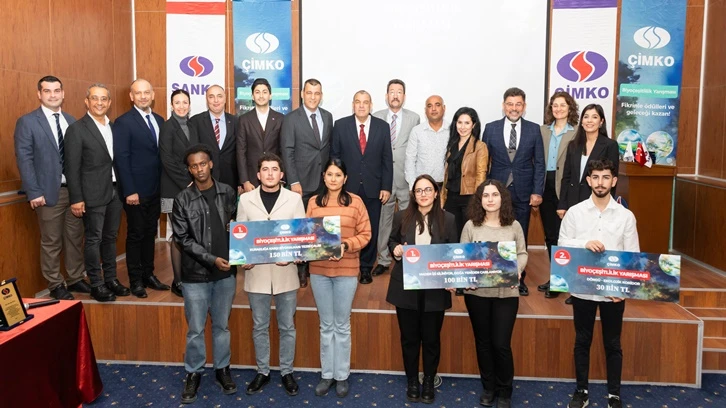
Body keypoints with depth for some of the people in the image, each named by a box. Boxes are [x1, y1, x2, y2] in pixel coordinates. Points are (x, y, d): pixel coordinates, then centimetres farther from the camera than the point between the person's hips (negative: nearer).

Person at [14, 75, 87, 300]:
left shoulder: (71, 121, 12)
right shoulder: (27, 122, -3)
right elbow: (24, 159, -8)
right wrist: (34, 192, -14)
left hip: (75, 189, 5)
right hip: (49, 191, -4)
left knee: (75, 238, 12)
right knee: (51, 241, 5)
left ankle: (76, 279, 25)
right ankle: (56, 286, 16)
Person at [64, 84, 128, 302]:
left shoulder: (114, 126, 9)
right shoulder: (77, 129, -8)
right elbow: (72, 167, -10)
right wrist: (76, 198, -14)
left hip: (114, 191, 6)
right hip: (93, 194, -6)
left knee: (110, 238, 14)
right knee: (94, 239, 2)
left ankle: (111, 279, 24)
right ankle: (96, 284, 11)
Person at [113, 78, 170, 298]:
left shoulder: (159, 120, 10)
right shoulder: (123, 122, -8)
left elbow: (161, 154, 11)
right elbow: (121, 158, -12)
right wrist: (129, 191, -17)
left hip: (155, 189, 6)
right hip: (136, 191, -6)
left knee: (150, 234, 13)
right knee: (136, 235, 3)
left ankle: (149, 275, 24)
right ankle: (136, 280, 14)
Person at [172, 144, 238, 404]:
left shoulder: (228, 193, 1)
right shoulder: (183, 199, -6)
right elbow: (182, 239, -8)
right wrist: (211, 259, -16)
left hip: (225, 272, 2)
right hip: (195, 275, -2)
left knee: (222, 325, 14)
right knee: (196, 329, 7)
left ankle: (222, 369, 30)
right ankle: (194, 373, 25)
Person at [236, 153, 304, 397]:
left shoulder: (294, 199, 0)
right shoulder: (246, 199, 3)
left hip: (286, 272, -1)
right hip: (256, 272, 1)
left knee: (287, 327, 10)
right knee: (259, 327, 12)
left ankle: (287, 372, 25)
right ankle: (262, 372, 28)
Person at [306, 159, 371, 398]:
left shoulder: (355, 201, -2)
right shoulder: (313, 202, 4)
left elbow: (365, 234, -3)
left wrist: (346, 246, -17)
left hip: (346, 270, -2)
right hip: (318, 270, 2)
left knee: (342, 325, 9)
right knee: (326, 325, 12)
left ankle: (342, 375, 21)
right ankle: (327, 374, 23)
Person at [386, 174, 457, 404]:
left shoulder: (448, 219, -1)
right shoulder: (401, 217, 1)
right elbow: (391, 242, 12)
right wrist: (395, 250, -11)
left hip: (435, 290, -1)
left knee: (431, 338, 11)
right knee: (409, 338, 12)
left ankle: (429, 383, 29)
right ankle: (412, 382, 30)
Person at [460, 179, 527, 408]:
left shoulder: (514, 226, 1)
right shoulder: (471, 226, 0)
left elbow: (522, 253, 6)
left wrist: (517, 269, -13)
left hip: (506, 292, -1)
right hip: (477, 292, 1)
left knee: (501, 344, -1)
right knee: (483, 342, 13)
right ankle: (489, 388, 32)